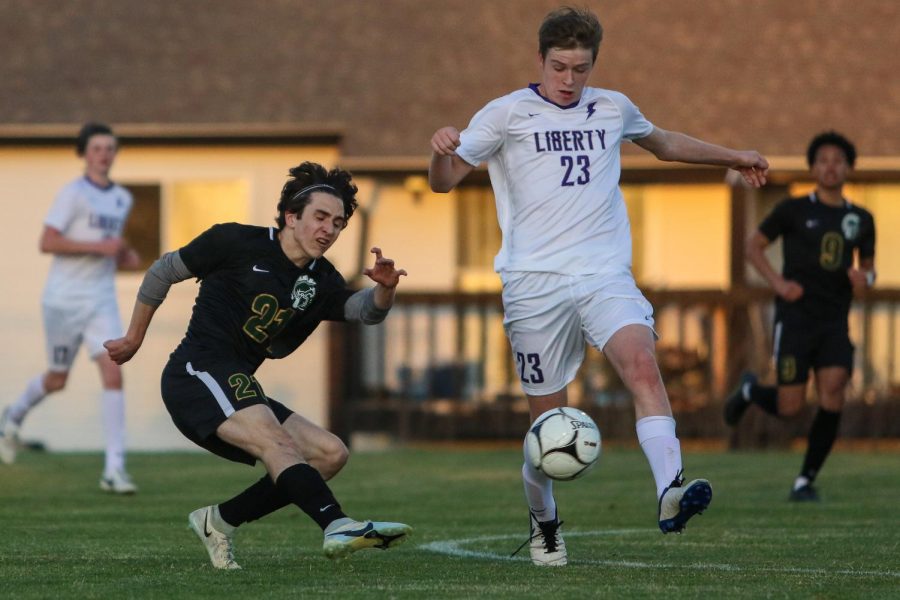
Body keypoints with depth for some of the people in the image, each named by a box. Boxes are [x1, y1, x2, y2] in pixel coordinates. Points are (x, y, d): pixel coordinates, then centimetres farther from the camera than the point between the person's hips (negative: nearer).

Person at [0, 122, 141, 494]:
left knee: (113, 374, -13)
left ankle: (115, 468, -15)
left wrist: (124, 256, 6)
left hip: (101, 299, 4)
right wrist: (99, 247, -23)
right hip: (64, 297, -4)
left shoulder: (122, 199, 10)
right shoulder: (73, 194, -10)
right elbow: (47, 242, -18)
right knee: (57, 380, 10)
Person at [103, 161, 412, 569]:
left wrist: (384, 290, -28)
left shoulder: (321, 281, 13)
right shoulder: (236, 243, -3)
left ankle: (219, 521, 4)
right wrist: (134, 338, 14)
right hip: (197, 371, -8)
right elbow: (164, 272, 8)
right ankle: (338, 527, -51)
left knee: (330, 454, 0)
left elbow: (363, 311, -6)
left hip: (238, 389, 8)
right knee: (275, 440, -30)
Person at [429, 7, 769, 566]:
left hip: (605, 274, 2)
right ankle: (544, 522, 26)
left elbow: (662, 141, 36)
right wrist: (443, 149, -23)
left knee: (642, 361, -26)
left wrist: (734, 157, 42)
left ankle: (671, 493, -40)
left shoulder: (613, 109, 15)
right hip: (535, 283, -2)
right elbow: (444, 181, 0)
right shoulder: (507, 114, 3)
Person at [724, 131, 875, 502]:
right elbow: (753, 246, 6)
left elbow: (868, 266, 23)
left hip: (835, 322, 3)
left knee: (833, 399, -14)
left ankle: (805, 481, -1)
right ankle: (749, 391, 29)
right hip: (795, 315, -3)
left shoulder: (860, 219, 11)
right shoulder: (794, 210, 1)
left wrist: (865, 278, -2)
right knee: (790, 407, -6)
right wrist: (778, 282, -9)